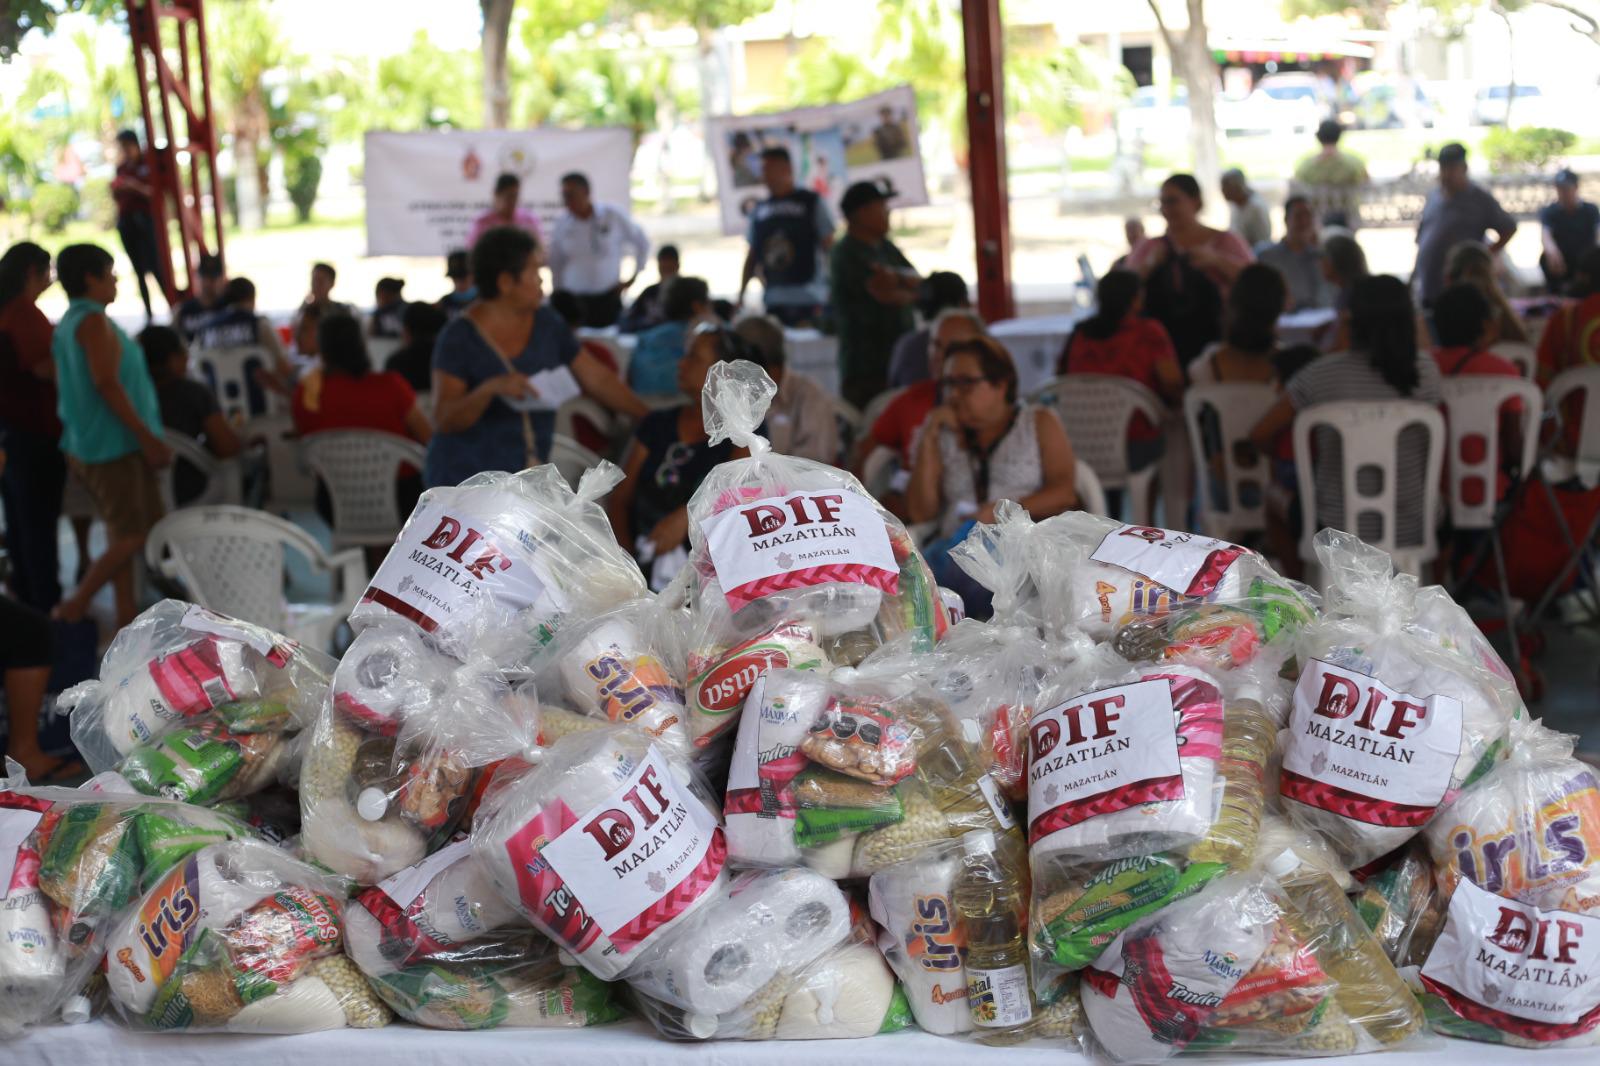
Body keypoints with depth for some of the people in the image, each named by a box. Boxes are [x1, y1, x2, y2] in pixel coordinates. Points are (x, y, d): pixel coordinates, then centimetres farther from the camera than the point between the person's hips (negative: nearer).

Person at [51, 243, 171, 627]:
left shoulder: (66, 325, 16)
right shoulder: (94, 322, -14)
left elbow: (65, 385, 20)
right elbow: (106, 383, -22)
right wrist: (148, 437, -21)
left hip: (87, 445, 10)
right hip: (113, 443, -10)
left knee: (123, 534, 13)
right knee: (133, 535, -6)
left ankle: (126, 611, 14)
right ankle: (76, 604, -3)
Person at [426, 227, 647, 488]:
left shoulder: (547, 324, 3)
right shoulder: (459, 338, -12)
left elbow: (598, 379, 9)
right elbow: (444, 420, -16)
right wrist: (490, 389, -33)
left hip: (527, 475, 5)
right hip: (466, 480, -5)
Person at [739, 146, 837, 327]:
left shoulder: (812, 203, 3)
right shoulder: (759, 210, 14)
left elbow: (829, 248, -1)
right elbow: (752, 256, 18)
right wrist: (741, 295, 11)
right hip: (773, 303, 4)